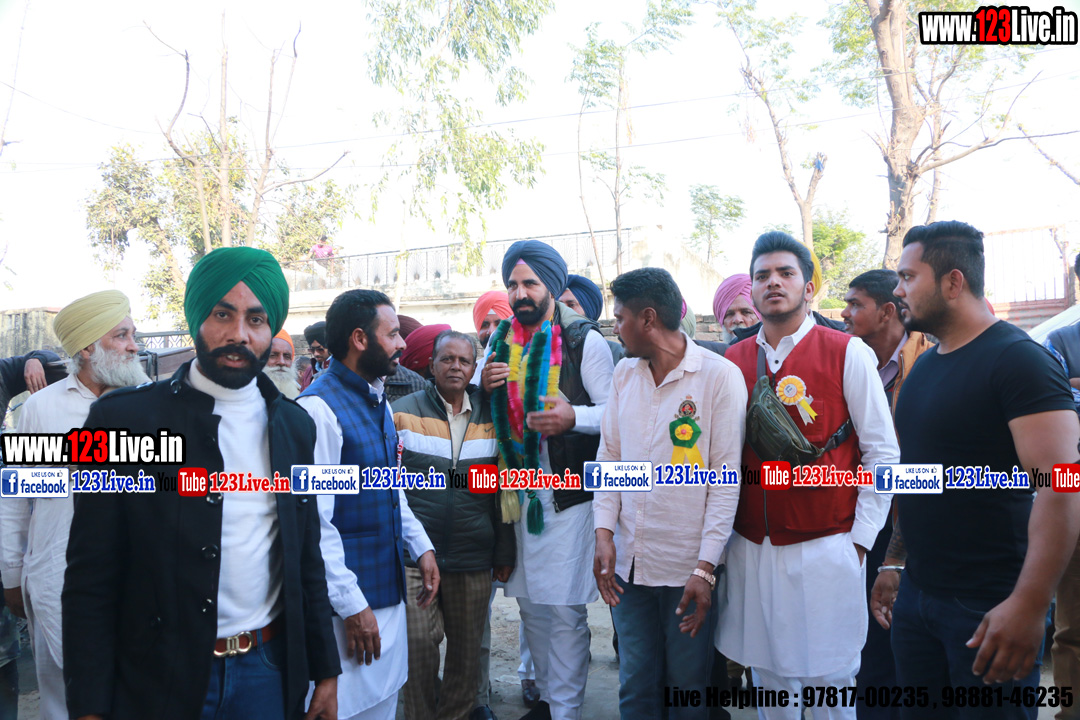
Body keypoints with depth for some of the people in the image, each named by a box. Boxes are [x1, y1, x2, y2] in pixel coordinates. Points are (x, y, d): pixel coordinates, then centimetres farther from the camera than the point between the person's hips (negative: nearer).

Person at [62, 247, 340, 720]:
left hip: (270, 673, 4)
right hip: (160, 681, -3)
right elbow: (91, 581, -8)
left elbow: (307, 562, 8)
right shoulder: (125, 418, -10)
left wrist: (325, 671, 7)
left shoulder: (295, 426, 2)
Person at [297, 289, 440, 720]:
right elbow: (314, 520, -21)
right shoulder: (320, 408, -19)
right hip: (349, 600, -8)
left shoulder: (377, 400, 10)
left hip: (389, 587, 8)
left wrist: (421, 546, 11)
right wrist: (352, 605, -19)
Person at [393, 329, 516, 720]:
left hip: (474, 558, 2)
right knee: (418, 644, -2)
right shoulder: (404, 412, 0)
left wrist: (504, 553, 9)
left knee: (467, 645, 12)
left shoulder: (490, 418, 7)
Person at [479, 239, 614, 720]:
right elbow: (496, 414, 20)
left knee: (565, 608, -1)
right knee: (530, 603, 15)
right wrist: (486, 385, -2)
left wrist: (573, 417, -27)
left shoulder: (584, 341, -6)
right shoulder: (503, 342, 11)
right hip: (522, 492, 6)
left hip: (569, 495, -6)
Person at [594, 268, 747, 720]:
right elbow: (609, 457, 9)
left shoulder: (720, 376, -11)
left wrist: (705, 567, -14)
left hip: (689, 567, -4)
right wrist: (604, 534, -1)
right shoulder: (624, 374, 6)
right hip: (628, 562, 5)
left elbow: (726, 478, -12)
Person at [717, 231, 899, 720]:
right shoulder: (734, 360, 6)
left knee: (831, 679, 7)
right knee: (767, 675, 14)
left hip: (826, 547, -3)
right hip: (751, 548, 3)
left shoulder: (847, 353, -4)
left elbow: (883, 453, -4)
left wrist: (860, 539, -6)